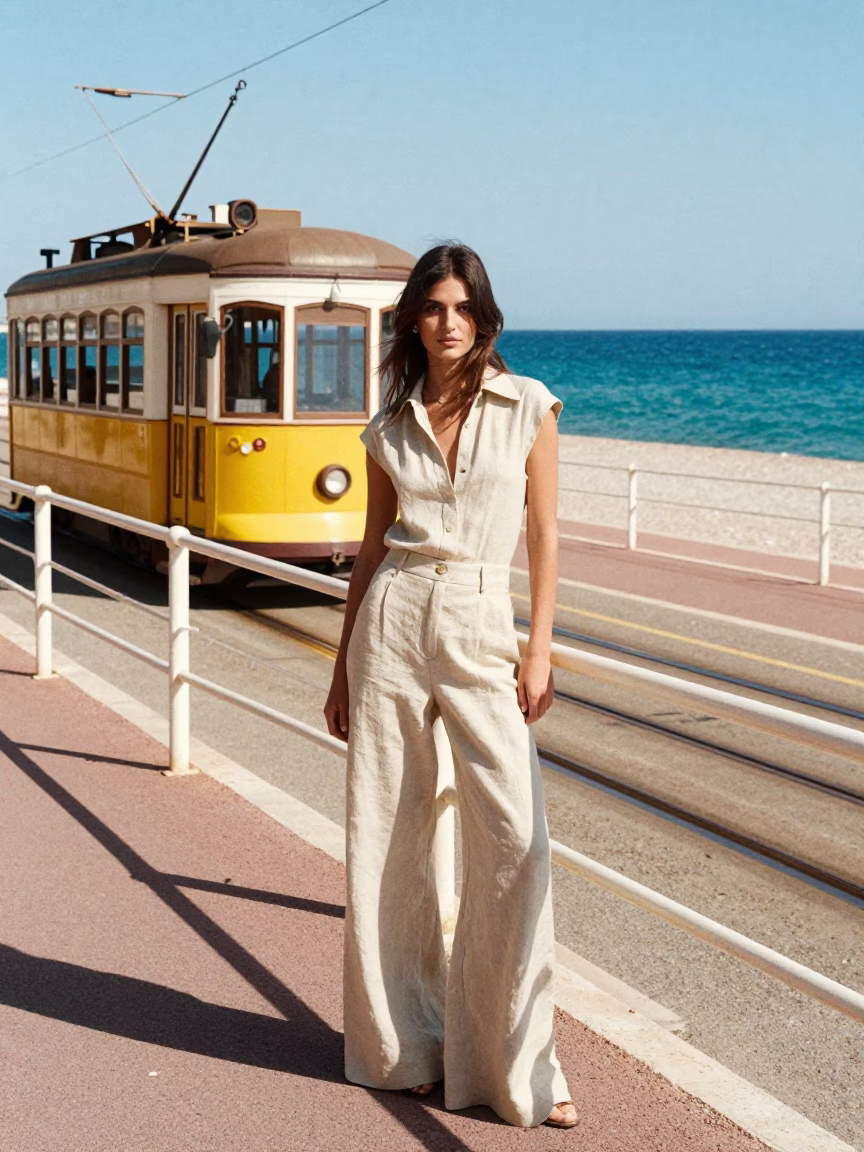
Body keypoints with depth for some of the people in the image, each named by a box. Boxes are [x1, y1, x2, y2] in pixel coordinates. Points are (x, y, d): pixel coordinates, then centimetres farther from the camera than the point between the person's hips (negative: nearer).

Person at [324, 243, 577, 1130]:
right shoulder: (391, 426, 9)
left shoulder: (527, 405, 3)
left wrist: (540, 650, -5)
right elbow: (372, 546, 13)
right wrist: (345, 666, 12)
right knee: (387, 831, 3)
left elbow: (544, 533, 3)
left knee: (513, 839, -10)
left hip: (482, 631, -2)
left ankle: (513, 1063, 1)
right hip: (393, 621, 2)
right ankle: (402, 1044, 17)